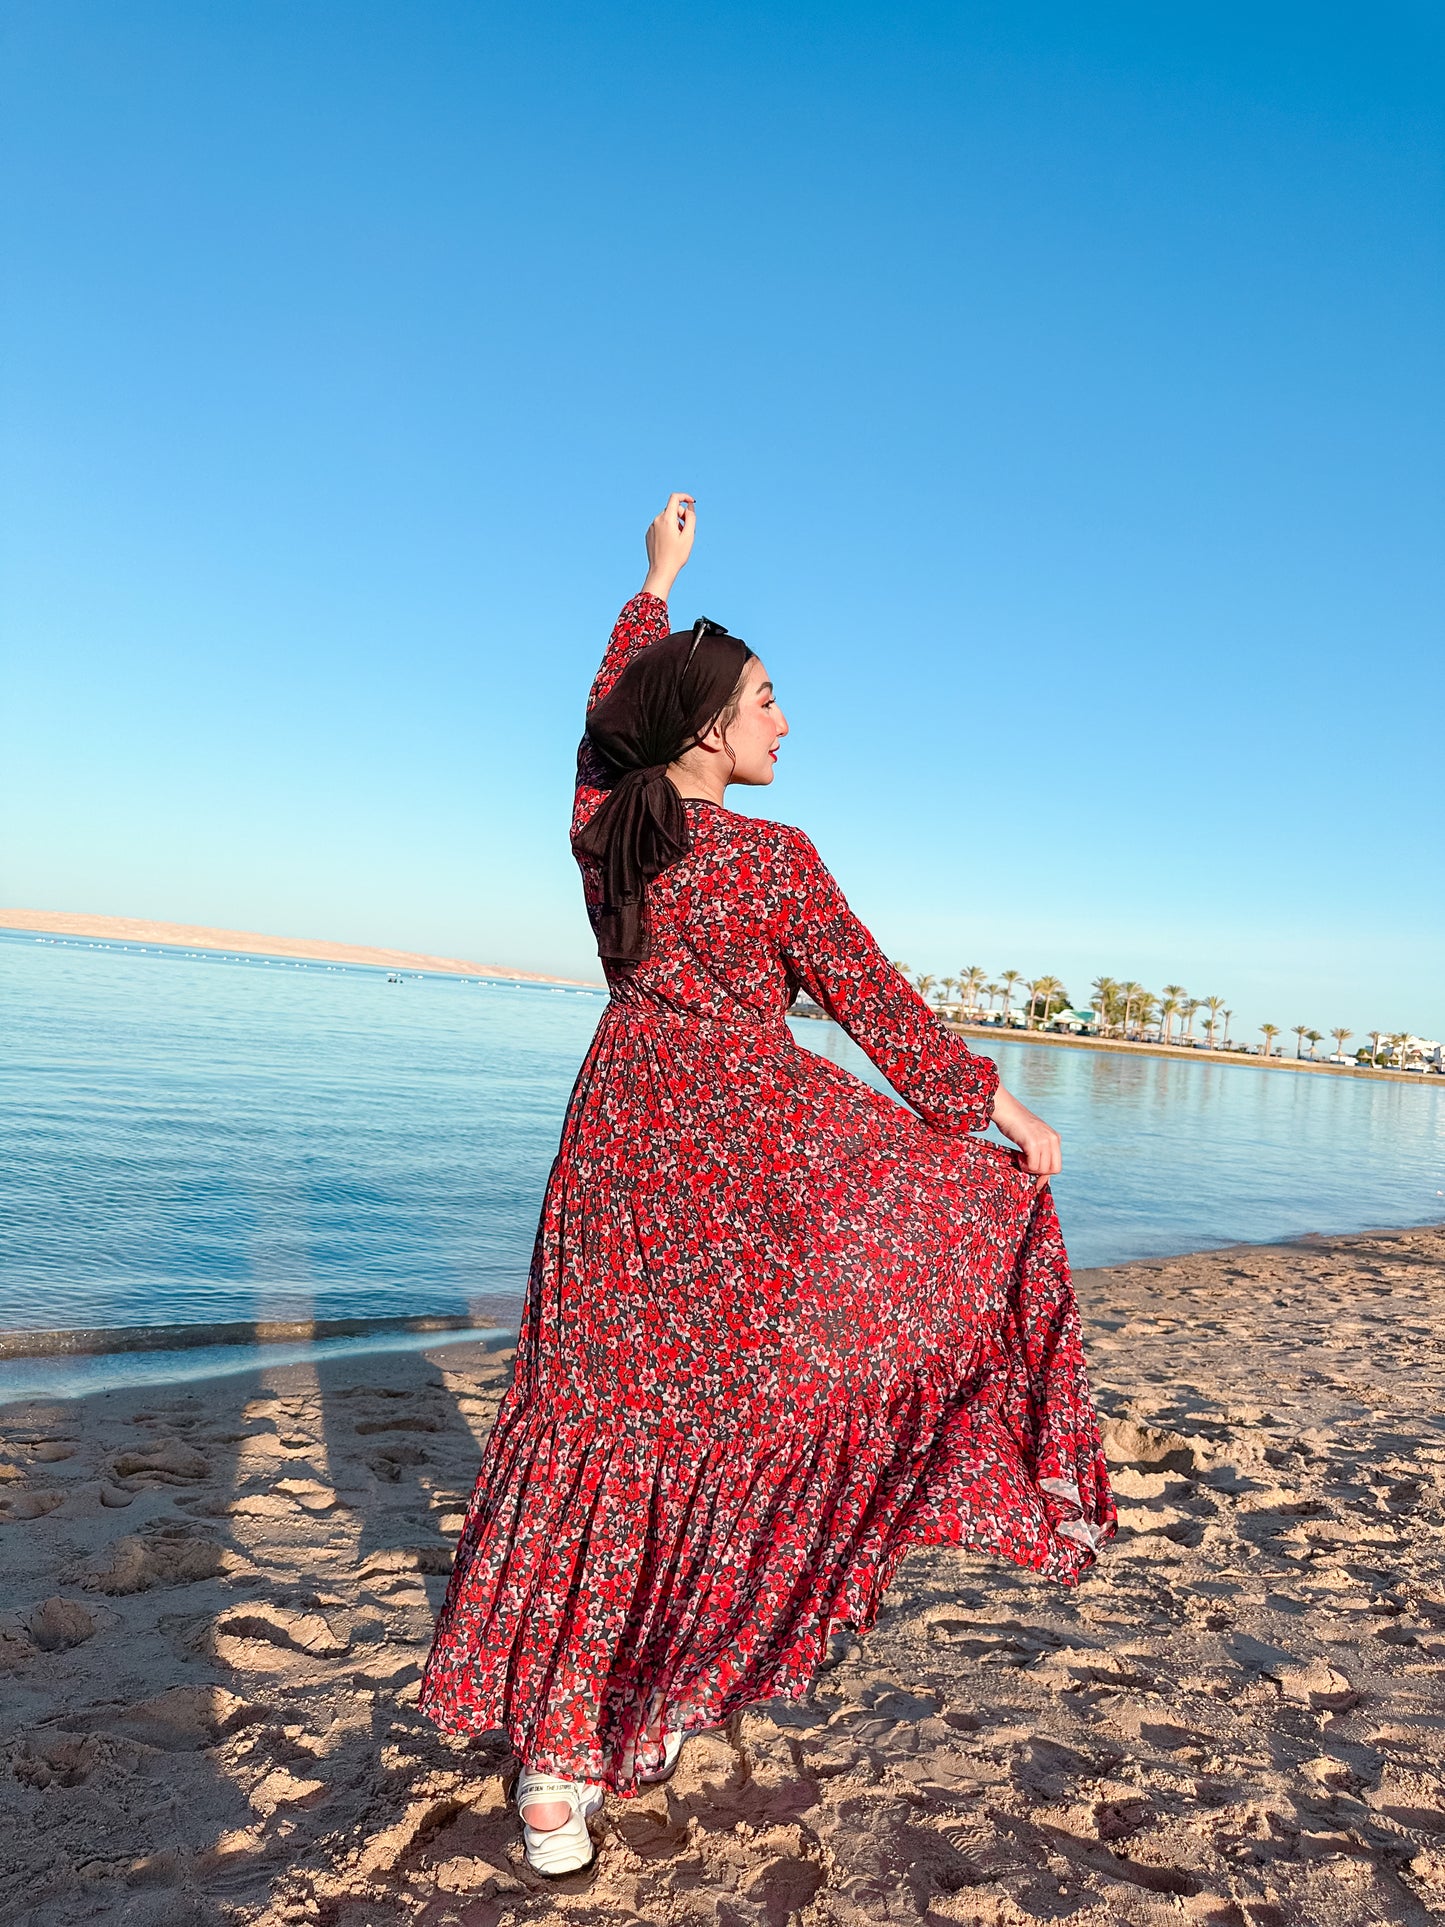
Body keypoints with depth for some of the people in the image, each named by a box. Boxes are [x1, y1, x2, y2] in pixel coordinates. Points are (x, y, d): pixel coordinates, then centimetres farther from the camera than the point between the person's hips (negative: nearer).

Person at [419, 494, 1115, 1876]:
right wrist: (995, 1106, 6)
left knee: (603, 1420, 13)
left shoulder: (601, 822, 4)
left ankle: (557, 1755, 22)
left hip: (622, 1134, 6)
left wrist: (656, 586, 34)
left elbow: (607, 710, 24)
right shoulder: (776, 860, -10)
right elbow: (875, 1006, -6)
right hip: (753, 1129, -6)